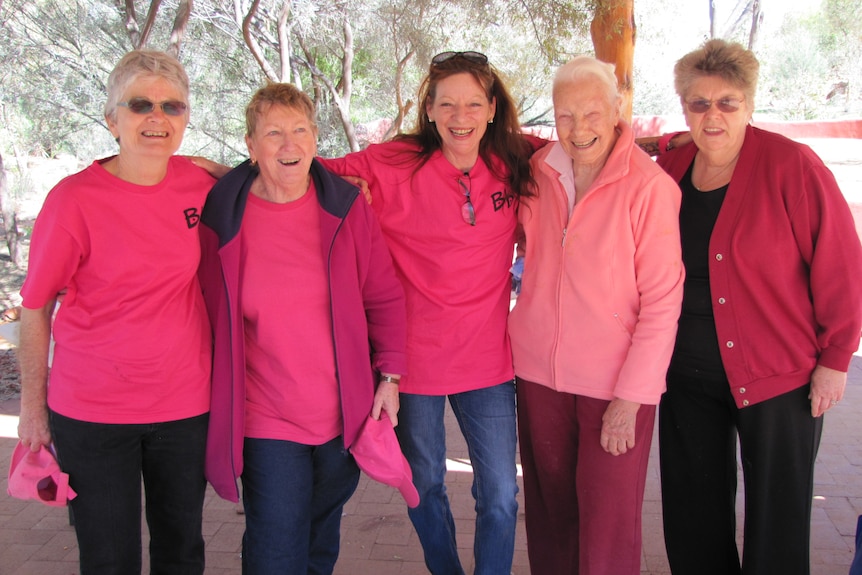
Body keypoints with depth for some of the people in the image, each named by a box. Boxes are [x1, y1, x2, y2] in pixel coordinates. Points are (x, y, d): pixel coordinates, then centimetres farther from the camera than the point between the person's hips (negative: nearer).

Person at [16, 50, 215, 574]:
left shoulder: (198, 184, -4)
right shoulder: (75, 199, -13)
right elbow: (36, 308, -5)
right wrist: (33, 406, 0)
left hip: (185, 404, 3)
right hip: (92, 412, -3)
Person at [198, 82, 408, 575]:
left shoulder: (347, 209, -3)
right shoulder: (221, 218, -7)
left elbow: (385, 297, 3)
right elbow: (209, 314, 1)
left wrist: (389, 375, -1)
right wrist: (215, 401, 1)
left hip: (345, 414, 2)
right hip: (265, 418, -2)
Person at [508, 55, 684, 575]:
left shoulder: (649, 186, -13)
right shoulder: (537, 171, 1)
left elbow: (663, 301, -12)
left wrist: (631, 396, -14)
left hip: (617, 382, -4)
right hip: (539, 372, 4)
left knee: (609, 524, 4)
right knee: (550, 508, 16)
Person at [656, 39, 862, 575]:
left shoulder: (791, 165, -12)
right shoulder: (669, 169, 2)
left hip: (778, 377, -4)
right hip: (686, 377, 5)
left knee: (777, 521, 9)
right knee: (695, 518, 17)